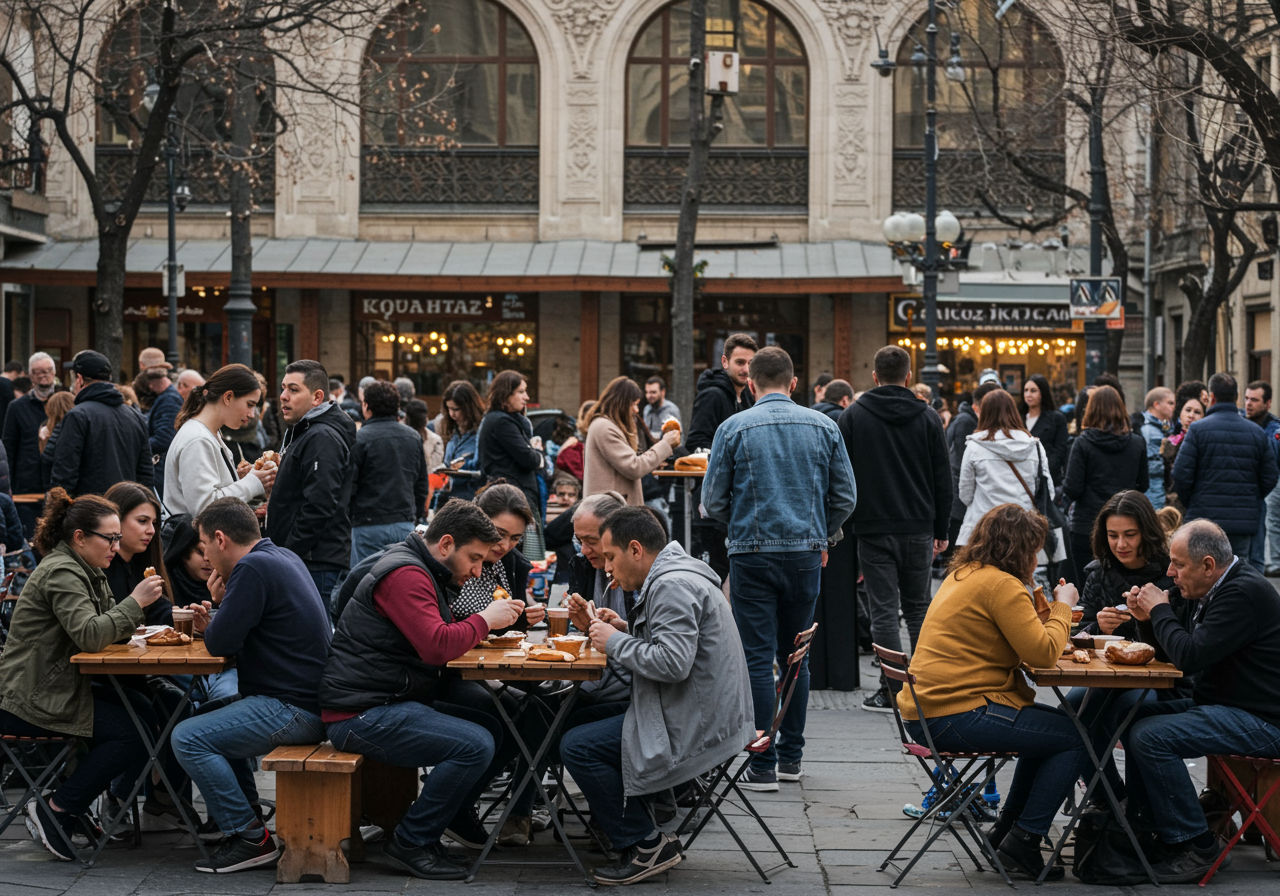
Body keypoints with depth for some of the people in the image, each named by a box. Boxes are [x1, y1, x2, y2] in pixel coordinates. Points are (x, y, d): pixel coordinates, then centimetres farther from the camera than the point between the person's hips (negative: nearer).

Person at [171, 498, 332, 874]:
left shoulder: (253, 568, -16)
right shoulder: (284, 557, 16)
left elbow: (220, 643, -16)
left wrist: (222, 601, 2)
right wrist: (215, 623, 8)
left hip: (293, 709, -11)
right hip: (310, 699, 11)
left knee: (187, 739, -14)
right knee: (211, 719, 27)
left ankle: (250, 838, -11)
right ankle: (244, 812, 27)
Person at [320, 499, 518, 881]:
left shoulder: (421, 571, 19)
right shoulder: (404, 574, -16)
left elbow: (440, 636, 21)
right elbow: (437, 646, -26)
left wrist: (496, 619, 5)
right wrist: (484, 620, -11)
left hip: (394, 701, 11)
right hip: (362, 716, -11)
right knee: (475, 745, -23)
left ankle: (455, 810, 22)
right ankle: (412, 842, -10)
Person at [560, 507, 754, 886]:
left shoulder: (672, 585, -20)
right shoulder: (675, 576, 15)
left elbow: (673, 662, -29)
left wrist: (616, 643, -16)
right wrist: (628, 630, 10)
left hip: (695, 728, -11)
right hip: (708, 720, 11)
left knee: (576, 746, -12)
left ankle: (645, 846, -5)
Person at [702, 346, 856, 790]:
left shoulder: (734, 428, -4)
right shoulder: (823, 426, 2)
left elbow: (714, 501, -1)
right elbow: (845, 496, 5)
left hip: (752, 554, -3)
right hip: (806, 554, 3)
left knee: (758, 659, -2)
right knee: (796, 656, 15)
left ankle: (763, 765, -3)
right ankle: (791, 755, 20)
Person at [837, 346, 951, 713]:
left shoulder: (852, 416, 0)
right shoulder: (927, 417, 4)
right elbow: (943, 479, 5)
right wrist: (941, 530, 12)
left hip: (874, 529, -2)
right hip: (918, 528, 2)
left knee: (884, 610, -1)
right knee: (918, 607, 12)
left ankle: (892, 690, -3)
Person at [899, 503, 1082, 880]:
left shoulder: (961, 575, 18)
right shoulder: (1002, 585, -13)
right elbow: (1044, 651, -17)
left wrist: (1039, 612, 16)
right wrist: (1063, 605, -3)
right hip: (957, 717, -11)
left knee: (1050, 728, 25)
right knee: (1074, 737, -5)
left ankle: (1005, 830, 27)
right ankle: (1021, 843, -3)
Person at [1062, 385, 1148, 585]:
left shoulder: (1083, 443, -10)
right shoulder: (1136, 443, 0)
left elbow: (1072, 490, -12)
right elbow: (1143, 485, 10)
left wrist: (1065, 486, 10)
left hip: (1087, 527, -3)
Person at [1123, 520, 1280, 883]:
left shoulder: (1244, 593, -20)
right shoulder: (1220, 588, 13)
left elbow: (1190, 656, -27)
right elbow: (1187, 649, 20)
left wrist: (1161, 611, -12)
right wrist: (1151, 617, 4)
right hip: (1223, 704, 11)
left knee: (1149, 737, -23)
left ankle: (1197, 847, -14)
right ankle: (1151, 828, 15)